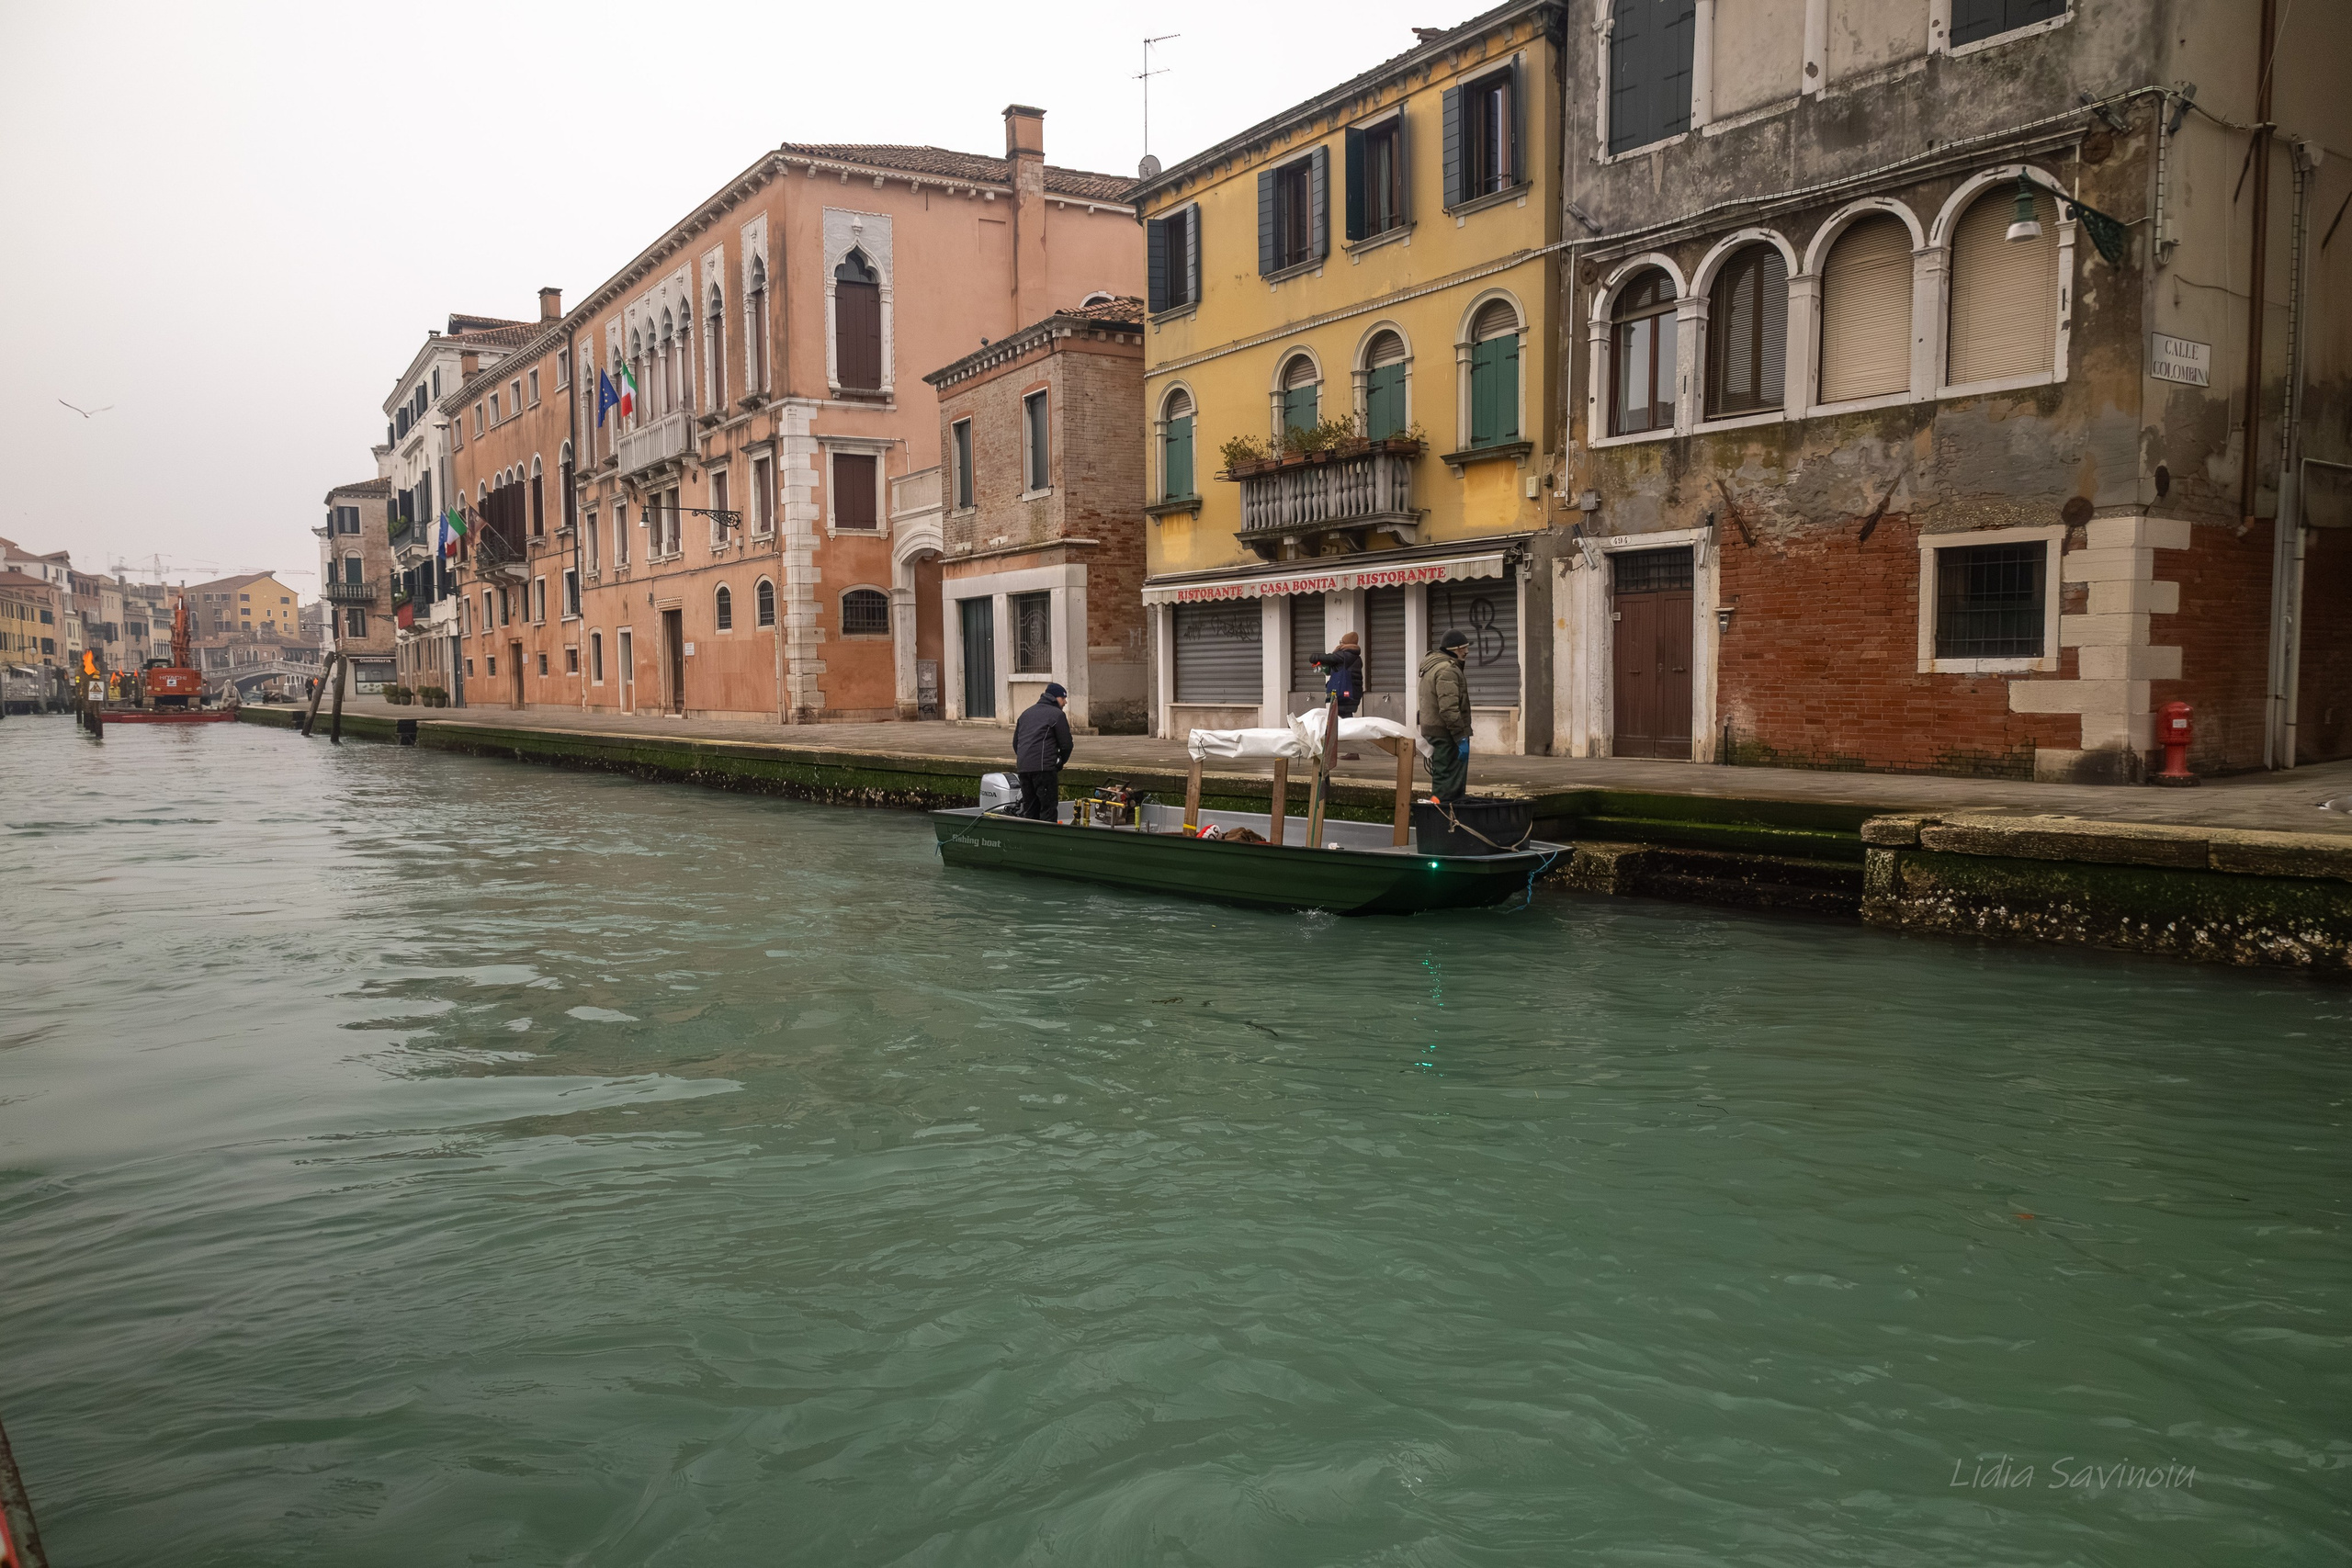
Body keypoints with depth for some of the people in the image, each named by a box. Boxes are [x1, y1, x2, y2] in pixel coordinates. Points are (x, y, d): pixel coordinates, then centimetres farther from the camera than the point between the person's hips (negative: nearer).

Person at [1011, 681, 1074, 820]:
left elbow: (1015, 742, 24)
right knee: (1049, 807, -4)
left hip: (1022, 767, 7)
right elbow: (1066, 744, -3)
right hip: (1044, 767, -7)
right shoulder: (1057, 714, 0)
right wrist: (1060, 762, 12)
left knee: (1029, 808, 13)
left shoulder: (1026, 713, 22)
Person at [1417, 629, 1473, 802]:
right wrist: (1461, 737, -22)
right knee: (1451, 783, -9)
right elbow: (1449, 709, -24)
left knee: (1441, 778, 16)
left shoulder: (1431, 667, 18)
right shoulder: (1447, 670, -16)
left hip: (1432, 730, 11)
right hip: (1447, 734, -11)